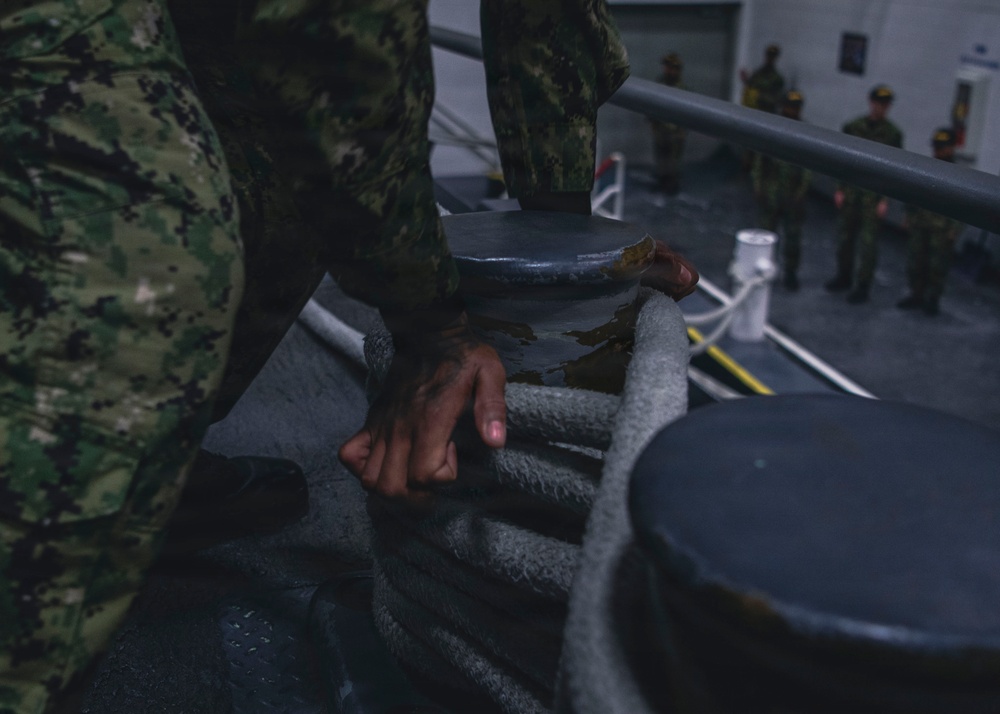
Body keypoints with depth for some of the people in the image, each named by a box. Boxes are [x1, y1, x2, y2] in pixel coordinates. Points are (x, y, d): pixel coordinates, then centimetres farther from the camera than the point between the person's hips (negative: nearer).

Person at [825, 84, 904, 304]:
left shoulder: (892, 134, -3)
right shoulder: (853, 127, 4)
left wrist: (885, 200, -7)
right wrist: (840, 190, 5)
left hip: (874, 194, -3)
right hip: (851, 189, 3)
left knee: (867, 240, -3)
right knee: (845, 235, 11)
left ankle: (862, 286, 4)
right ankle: (844, 276, 28)